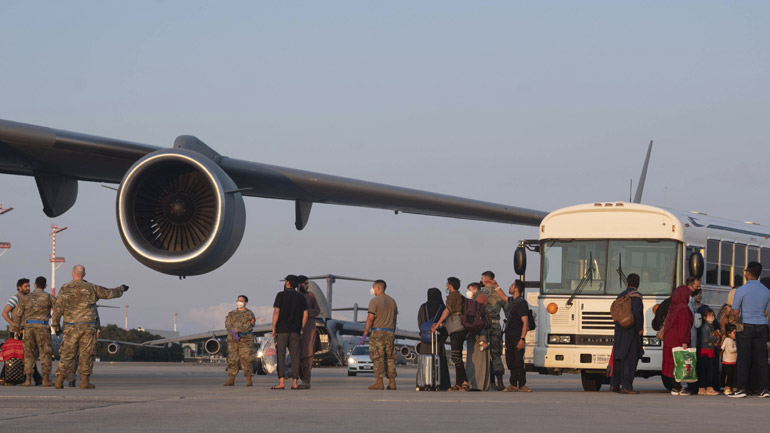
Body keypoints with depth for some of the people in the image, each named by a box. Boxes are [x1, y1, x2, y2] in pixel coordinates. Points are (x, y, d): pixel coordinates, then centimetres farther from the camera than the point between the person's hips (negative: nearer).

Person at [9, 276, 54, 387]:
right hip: (42, 327, -3)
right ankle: (46, 379, -3)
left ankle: (28, 379, 0)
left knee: (29, 354, 7)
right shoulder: (48, 297, 2)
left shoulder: (26, 298, 11)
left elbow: (17, 313, 8)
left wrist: (16, 329, 14)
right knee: (45, 353, 2)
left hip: (28, 327, 3)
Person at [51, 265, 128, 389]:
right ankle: (84, 381, 0)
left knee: (66, 353, 4)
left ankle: (59, 380, -2)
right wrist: (121, 289, 30)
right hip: (87, 326, -1)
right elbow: (108, 293, 12)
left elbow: (58, 309, 1)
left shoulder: (64, 289, 1)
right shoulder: (90, 288, 1)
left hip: (71, 327, 1)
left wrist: (56, 326, 10)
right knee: (86, 353, 3)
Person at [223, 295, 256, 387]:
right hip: (232, 340, 3)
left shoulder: (249, 314, 6)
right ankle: (231, 380, 4)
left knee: (246, 360, -10)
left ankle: (248, 380, -7)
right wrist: (234, 333, -16)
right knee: (232, 360, 1)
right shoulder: (231, 314, 15)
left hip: (245, 340, -3)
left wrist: (236, 330, -18)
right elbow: (228, 325, 1)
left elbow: (249, 326, -8)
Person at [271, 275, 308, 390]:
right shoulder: (301, 297, 8)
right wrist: (301, 329, 11)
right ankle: (294, 383, 2)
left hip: (281, 330, -3)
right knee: (295, 357, 5)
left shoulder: (281, 295, -4)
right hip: (295, 332, 4)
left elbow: (276, 312, -10)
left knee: (280, 356, -4)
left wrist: (273, 328, -6)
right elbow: (305, 315, 4)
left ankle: (281, 383, -11)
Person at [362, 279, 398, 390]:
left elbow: (370, 318, -12)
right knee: (390, 358, 7)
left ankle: (379, 382, -10)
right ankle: (392, 383, 4)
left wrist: (365, 332, -8)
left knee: (377, 358, -5)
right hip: (390, 333, 6)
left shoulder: (374, 301, -7)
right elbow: (395, 319, 15)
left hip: (377, 332, -6)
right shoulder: (392, 301, 13)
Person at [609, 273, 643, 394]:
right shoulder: (636, 296, -10)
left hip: (620, 331, 7)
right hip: (632, 332, -7)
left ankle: (614, 384, 18)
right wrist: (640, 328, -14)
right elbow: (636, 312, -25)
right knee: (630, 358, -6)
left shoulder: (621, 296, 12)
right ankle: (626, 386, -10)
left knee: (619, 358, 15)